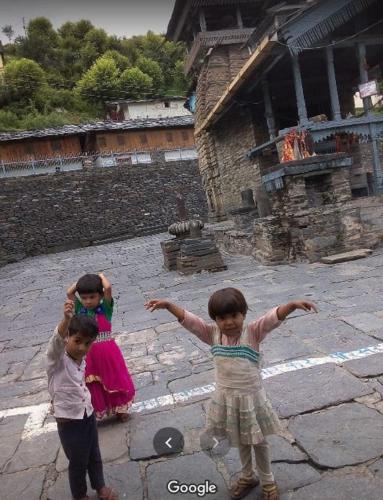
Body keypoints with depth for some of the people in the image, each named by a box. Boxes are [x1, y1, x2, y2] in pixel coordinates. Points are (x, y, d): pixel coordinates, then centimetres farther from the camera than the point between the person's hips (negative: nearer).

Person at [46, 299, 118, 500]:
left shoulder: (81, 360, -1)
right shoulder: (57, 358, -22)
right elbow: (57, 339, -45)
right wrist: (67, 318, -62)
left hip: (88, 415, 6)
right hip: (69, 421, -6)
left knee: (94, 455, 22)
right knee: (78, 462, 13)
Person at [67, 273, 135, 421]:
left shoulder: (105, 308, -10)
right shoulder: (80, 310, -1)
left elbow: (108, 288, -23)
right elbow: (69, 292, -4)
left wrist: (101, 276, -6)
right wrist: (80, 282, 2)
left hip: (108, 353, -2)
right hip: (89, 355, 2)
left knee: (115, 380, 14)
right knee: (93, 387, 13)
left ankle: (120, 409, 35)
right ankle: (96, 413, 31)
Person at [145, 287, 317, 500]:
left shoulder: (253, 331, -18)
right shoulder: (212, 333, -9)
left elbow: (274, 317, -33)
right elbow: (188, 319, -13)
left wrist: (293, 304, -49)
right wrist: (168, 305, -25)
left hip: (251, 398, -3)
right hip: (226, 398, 3)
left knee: (259, 442, 19)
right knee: (241, 441, 25)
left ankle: (267, 481, 43)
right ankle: (247, 476, 49)